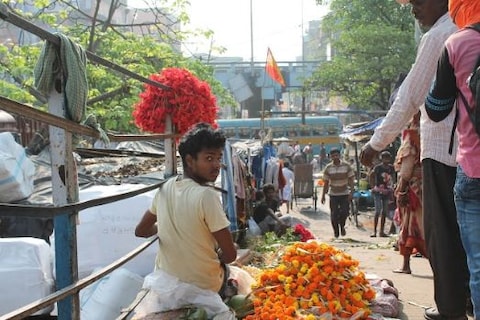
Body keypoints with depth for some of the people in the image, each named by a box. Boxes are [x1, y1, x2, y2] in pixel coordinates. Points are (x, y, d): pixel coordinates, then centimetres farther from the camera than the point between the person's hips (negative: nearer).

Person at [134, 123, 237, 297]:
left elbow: (141, 231, 6)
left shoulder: (165, 189, -6)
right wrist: (216, 256, 0)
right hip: (204, 287, -5)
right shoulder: (207, 195, -25)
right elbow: (230, 254, -21)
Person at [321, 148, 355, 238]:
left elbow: (351, 180, -2)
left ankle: (342, 226, 19)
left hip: (345, 194, -1)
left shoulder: (347, 166, -3)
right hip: (333, 194, 1)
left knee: (344, 211, -10)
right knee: (334, 214, -1)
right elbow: (326, 183, 5)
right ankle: (336, 232, 14)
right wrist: (323, 195, 3)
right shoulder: (328, 168, 0)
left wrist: (351, 192, -11)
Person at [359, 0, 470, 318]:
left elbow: (409, 98, -12)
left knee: (443, 232, 1)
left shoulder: (438, 36, -10)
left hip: (443, 149, -8)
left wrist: (377, 143, -5)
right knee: (465, 230, 13)